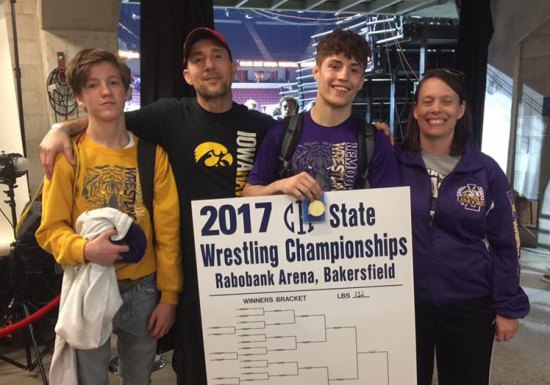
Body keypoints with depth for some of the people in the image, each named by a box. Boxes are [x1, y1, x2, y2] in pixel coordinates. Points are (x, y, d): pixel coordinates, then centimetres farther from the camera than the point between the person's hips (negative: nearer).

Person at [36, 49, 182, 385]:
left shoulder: (152, 153, -2)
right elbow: (51, 229, -5)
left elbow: (168, 231, -1)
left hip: (142, 290, 2)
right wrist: (85, 250, -26)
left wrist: (169, 296, -2)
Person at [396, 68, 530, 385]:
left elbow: (505, 245, 0)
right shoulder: (395, 165, -5)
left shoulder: (486, 171, -3)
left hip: (470, 306, 1)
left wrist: (508, 307, 0)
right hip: (405, 303, -1)